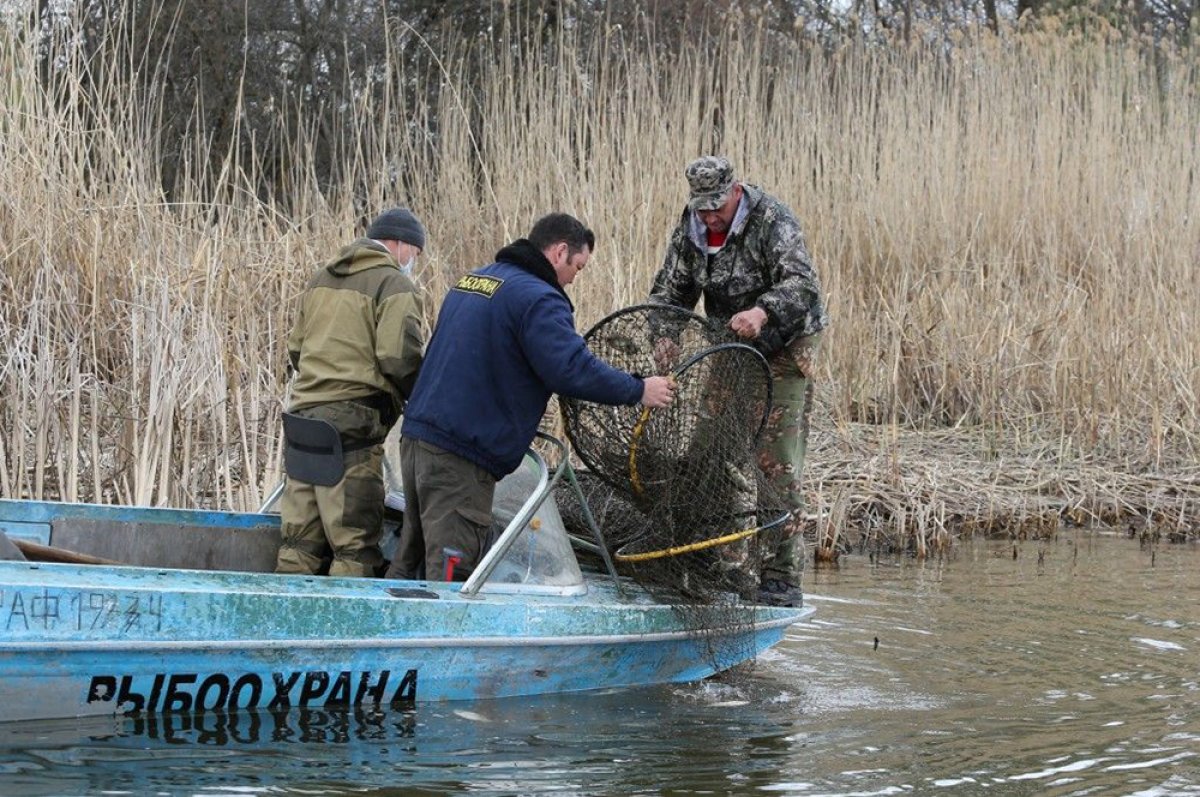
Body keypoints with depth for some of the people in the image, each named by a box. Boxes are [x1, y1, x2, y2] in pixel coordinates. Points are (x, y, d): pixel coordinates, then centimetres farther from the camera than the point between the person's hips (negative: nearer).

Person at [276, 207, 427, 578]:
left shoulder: (322, 277, 20)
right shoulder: (395, 285, -5)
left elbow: (296, 346, 23)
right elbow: (399, 357, -15)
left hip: (303, 414, 8)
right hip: (354, 421, -8)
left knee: (301, 543, 12)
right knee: (356, 547, -5)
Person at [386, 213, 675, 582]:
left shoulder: (470, 280, 19)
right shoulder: (538, 299, -12)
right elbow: (574, 370, -20)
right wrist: (639, 390, -8)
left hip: (417, 437, 9)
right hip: (461, 457, -9)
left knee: (409, 562, 17)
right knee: (451, 578, -10)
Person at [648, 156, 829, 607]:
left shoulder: (773, 222, -21)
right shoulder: (691, 228, -1)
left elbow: (803, 285, -34)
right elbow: (670, 289, 4)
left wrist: (762, 312, -54)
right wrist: (665, 336, -17)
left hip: (782, 353, -7)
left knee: (776, 466, -12)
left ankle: (782, 578, -11)